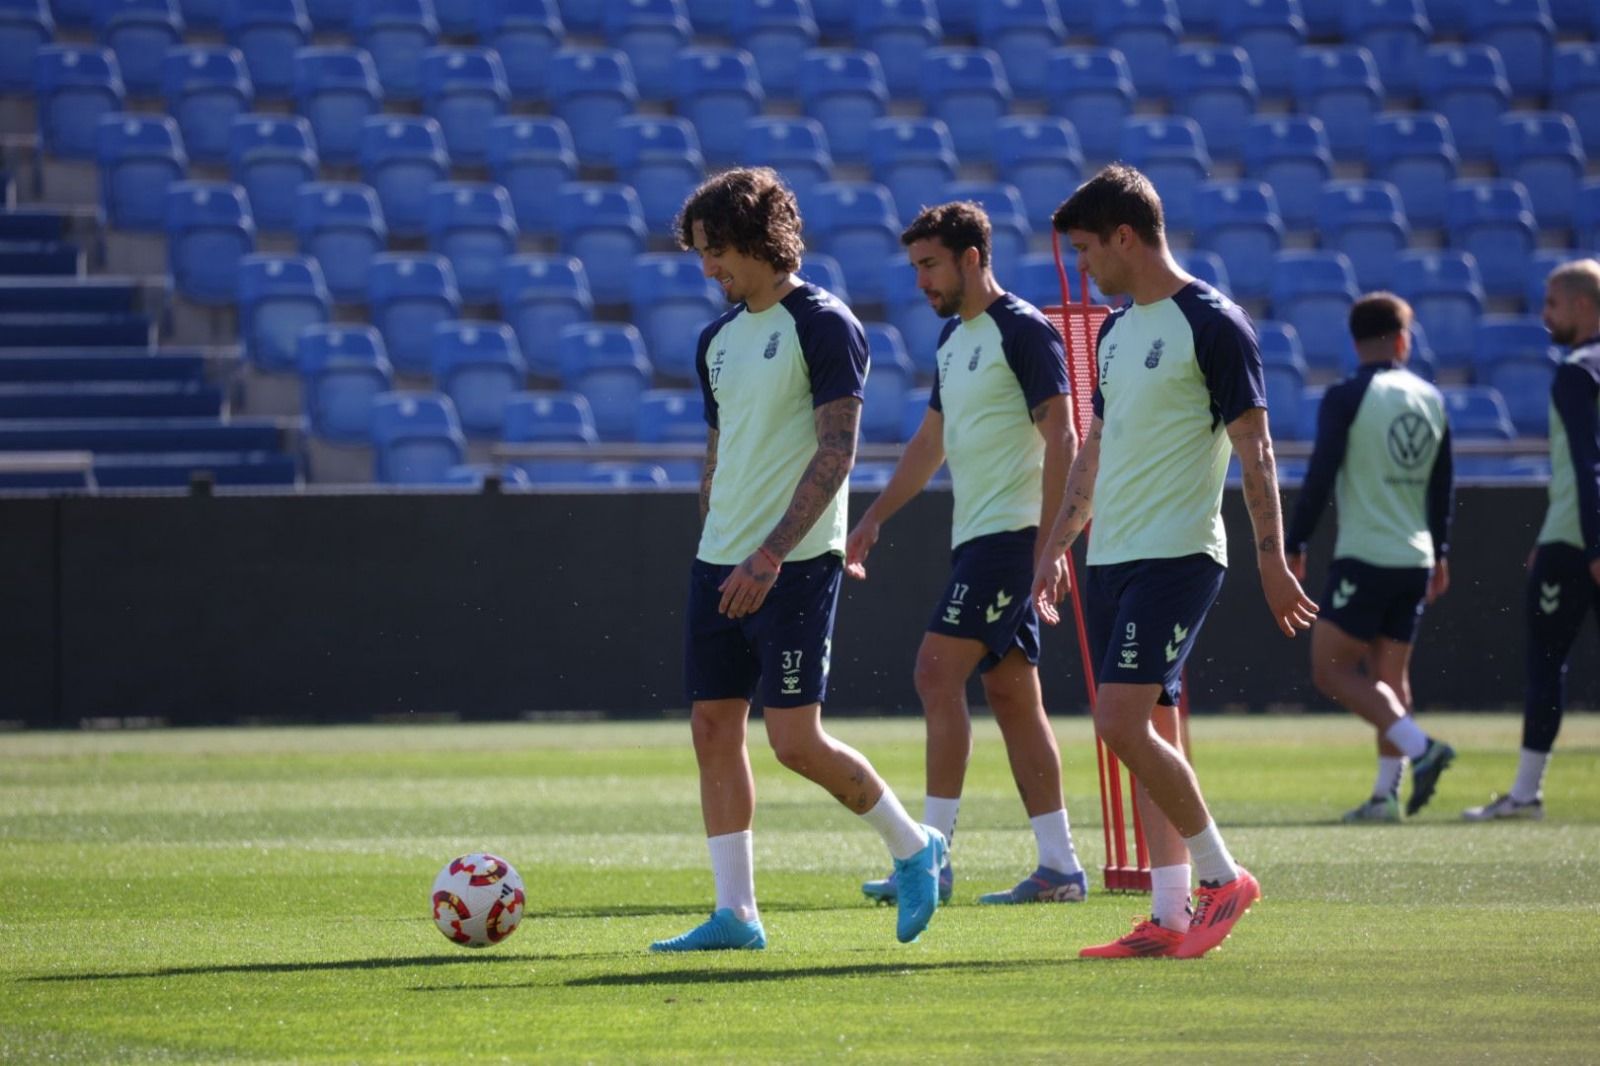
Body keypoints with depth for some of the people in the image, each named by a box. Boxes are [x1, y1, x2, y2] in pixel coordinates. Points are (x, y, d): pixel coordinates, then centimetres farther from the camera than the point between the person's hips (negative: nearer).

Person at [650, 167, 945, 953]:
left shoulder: (822, 325, -9)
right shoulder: (719, 338, 15)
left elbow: (836, 452, -16)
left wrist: (770, 554, -23)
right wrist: (713, 555, 18)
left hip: (795, 564, -8)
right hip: (720, 564, 8)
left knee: (795, 738, -10)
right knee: (713, 728, 2)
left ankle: (913, 848, 11)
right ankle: (735, 913, 4)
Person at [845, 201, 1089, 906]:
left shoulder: (1024, 332, -10)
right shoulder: (954, 337, 17)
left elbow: (1061, 440, -15)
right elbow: (930, 442, 26)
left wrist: (1047, 544, -20)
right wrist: (874, 518, 20)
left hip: (1010, 532, -9)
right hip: (976, 534, 9)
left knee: (937, 671, -15)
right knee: (1011, 694, 7)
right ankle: (1060, 866, 7)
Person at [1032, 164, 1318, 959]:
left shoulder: (1212, 324, -9)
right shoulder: (1115, 330, 16)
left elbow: (1254, 448, -10)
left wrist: (1271, 558, -13)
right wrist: (1056, 547, 23)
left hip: (1177, 555, -8)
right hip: (1111, 558, 8)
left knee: (1121, 721, -16)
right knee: (1149, 731, 6)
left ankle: (1222, 876, -4)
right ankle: (1170, 916, 8)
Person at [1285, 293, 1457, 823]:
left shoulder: (1347, 397, -8)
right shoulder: (1430, 399, 9)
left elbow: (1320, 477, -11)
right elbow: (1442, 486, 14)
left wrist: (1294, 547, -4)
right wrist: (1440, 553, 24)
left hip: (1364, 556, -6)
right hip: (1415, 558, 6)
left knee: (1331, 669, -3)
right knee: (1391, 674, 11)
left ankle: (1420, 747, -16)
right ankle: (1386, 794, 6)